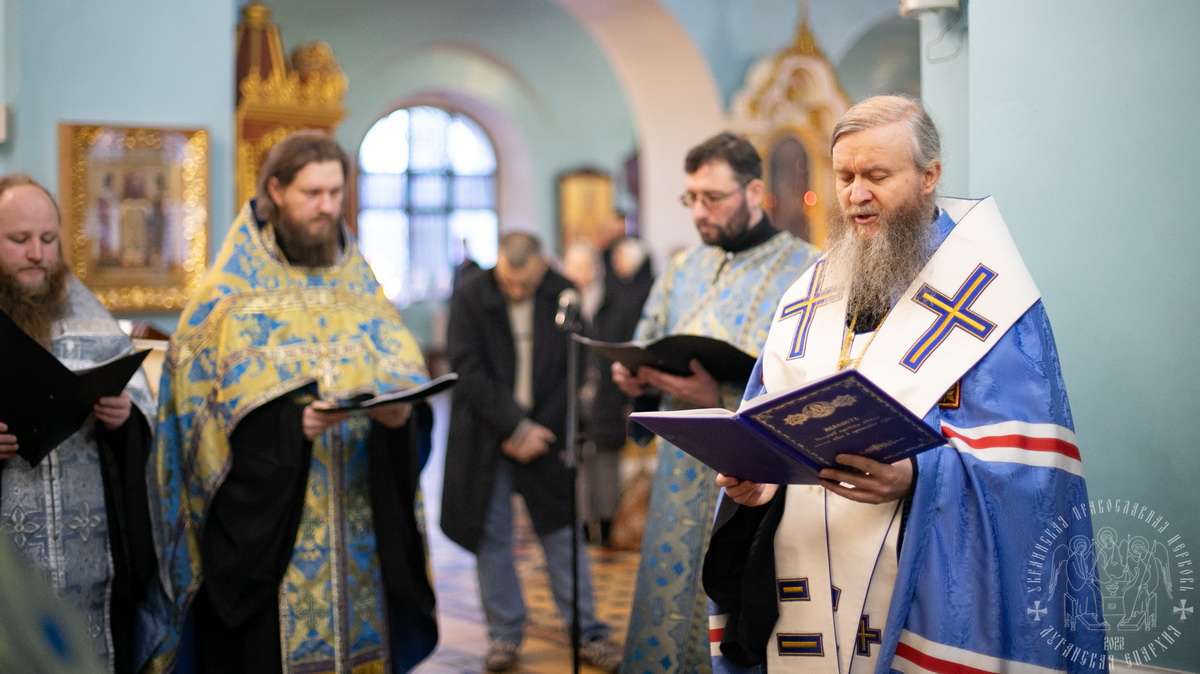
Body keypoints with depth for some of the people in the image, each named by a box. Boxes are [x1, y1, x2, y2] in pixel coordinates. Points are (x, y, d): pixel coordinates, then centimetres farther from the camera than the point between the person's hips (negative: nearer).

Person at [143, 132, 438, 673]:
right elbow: (203, 401, -9)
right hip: (263, 529, -4)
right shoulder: (231, 290, -2)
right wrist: (293, 424, -23)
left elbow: (407, 379, 7)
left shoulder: (360, 286, 11)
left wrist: (400, 412, -16)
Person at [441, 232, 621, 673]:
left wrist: (539, 430, -8)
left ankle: (587, 633, 12)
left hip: (543, 434, 1)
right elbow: (468, 371, -10)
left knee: (563, 535, 3)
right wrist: (516, 427, -14)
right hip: (484, 439, -1)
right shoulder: (470, 301, -5)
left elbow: (575, 371, 0)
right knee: (491, 538, 4)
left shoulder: (563, 297, 0)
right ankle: (504, 635, 15)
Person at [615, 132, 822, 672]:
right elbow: (646, 353, 21)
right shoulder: (683, 270, 13)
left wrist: (722, 399, -25)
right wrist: (634, 375, -2)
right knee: (667, 619, 7)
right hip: (682, 478, 5)